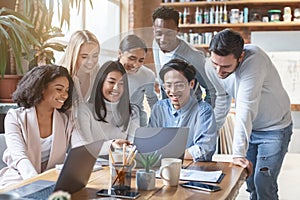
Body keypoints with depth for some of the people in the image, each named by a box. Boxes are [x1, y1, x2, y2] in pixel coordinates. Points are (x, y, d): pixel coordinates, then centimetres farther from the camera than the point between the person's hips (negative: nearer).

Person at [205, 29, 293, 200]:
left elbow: (245, 109, -38)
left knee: (263, 186, -10)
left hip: (274, 128, -5)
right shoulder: (212, 67, -15)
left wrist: (238, 153, -39)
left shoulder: (254, 60, -34)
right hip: (249, 128, 6)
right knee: (250, 183, 11)